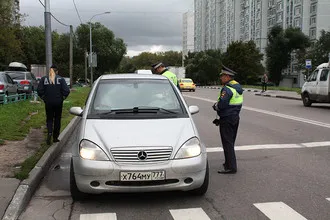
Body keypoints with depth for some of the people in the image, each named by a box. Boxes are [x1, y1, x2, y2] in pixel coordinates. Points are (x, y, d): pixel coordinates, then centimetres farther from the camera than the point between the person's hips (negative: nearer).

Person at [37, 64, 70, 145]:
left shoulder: (44, 79, 1)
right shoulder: (61, 79, -4)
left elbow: (39, 90, -6)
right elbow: (67, 91, -13)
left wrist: (44, 98, 6)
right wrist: (62, 97, 2)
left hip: (48, 102, 1)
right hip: (58, 102, -1)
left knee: (49, 119, 11)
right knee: (57, 119, 11)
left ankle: (49, 133, -16)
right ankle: (55, 137, 17)